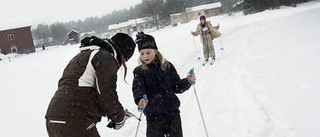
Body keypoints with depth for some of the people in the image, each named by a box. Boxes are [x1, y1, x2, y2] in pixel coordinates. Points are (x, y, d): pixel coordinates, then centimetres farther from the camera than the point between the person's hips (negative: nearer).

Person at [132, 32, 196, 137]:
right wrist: (140, 100, -40)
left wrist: (188, 81, -13)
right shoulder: (139, 71, -3)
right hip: (153, 116, -1)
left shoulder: (167, 66, 1)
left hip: (173, 113, 2)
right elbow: (138, 88, -20)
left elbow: (177, 87, 5)